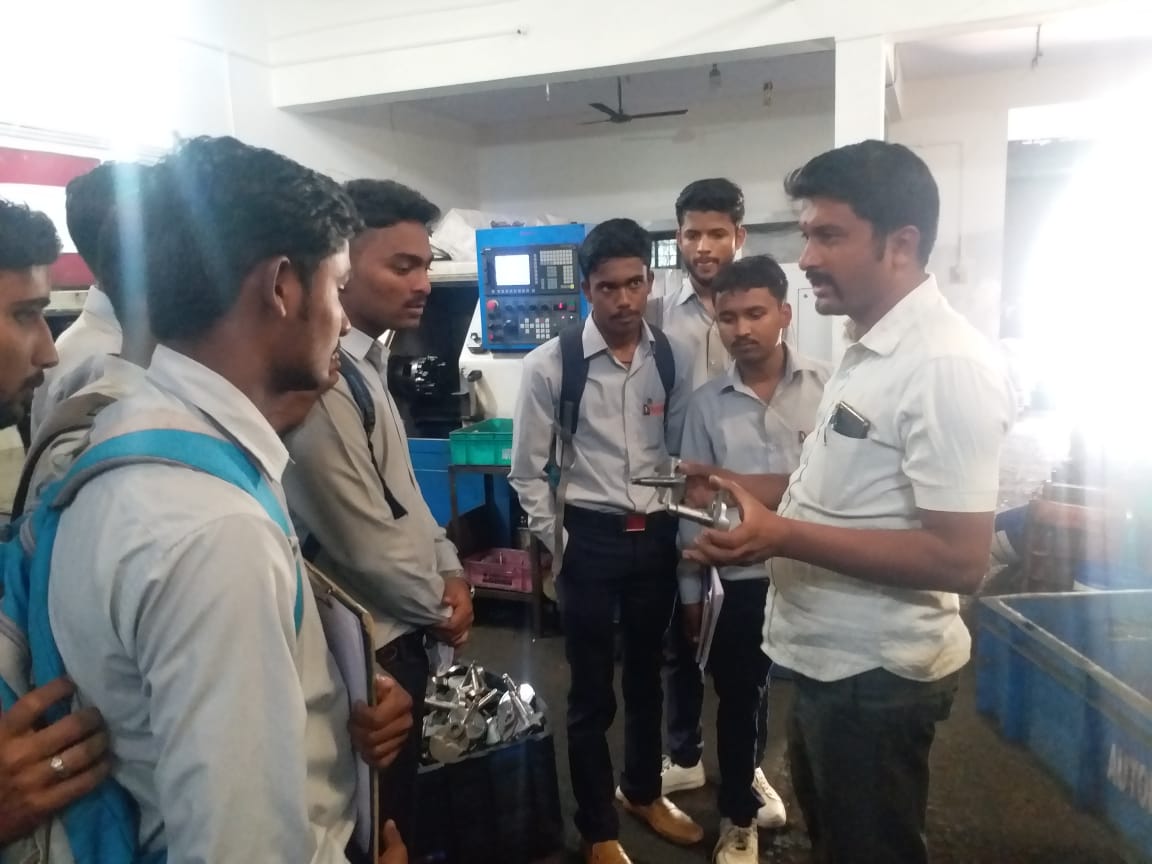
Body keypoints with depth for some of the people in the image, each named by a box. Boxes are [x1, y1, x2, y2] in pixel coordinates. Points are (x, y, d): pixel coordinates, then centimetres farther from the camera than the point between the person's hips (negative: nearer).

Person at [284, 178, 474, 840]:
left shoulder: (369, 363, 6)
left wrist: (451, 572, 6)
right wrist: (439, 608, -8)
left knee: (397, 802, 26)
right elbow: (366, 542, -24)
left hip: (398, 631, 9)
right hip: (369, 646, -9)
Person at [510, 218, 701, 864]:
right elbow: (527, 471, -5)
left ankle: (645, 794, 47)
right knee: (593, 692, 10)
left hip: (658, 535, 3)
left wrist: (686, 525, 4)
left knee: (648, 676, 22)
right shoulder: (551, 364, -11)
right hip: (591, 539, -3)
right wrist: (557, 547, -3)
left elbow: (683, 451, 5)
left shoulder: (674, 358, -3)